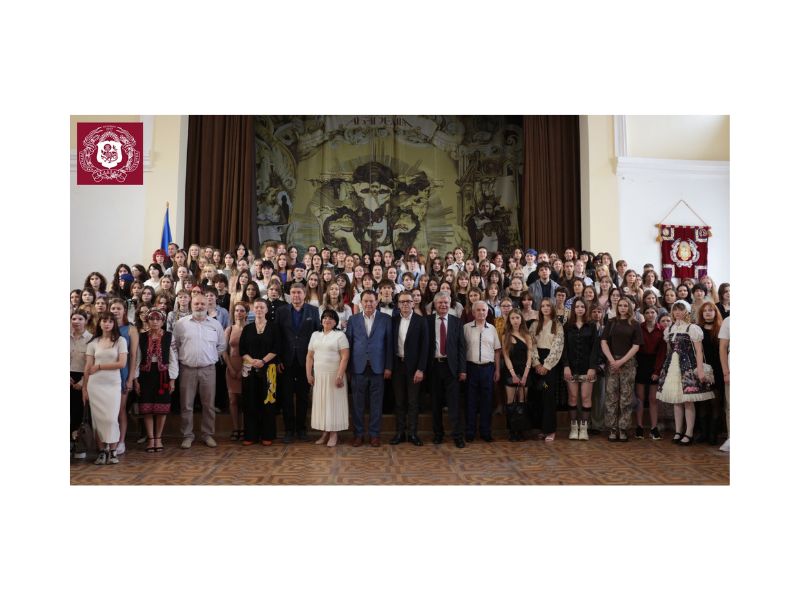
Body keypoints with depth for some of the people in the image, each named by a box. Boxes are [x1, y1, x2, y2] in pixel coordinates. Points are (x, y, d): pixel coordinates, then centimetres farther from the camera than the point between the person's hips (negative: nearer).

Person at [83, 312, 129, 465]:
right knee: (98, 418, 2)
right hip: (95, 384, 2)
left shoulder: (120, 340, 2)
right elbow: (88, 367, 7)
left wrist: (99, 366, -5)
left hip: (113, 384, -2)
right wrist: (85, 388, 4)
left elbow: (122, 363, -7)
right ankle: (102, 451, 8)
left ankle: (112, 451, 4)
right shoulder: (93, 342, 8)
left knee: (111, 418, -5)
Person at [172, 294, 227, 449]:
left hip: (208, 369, 1)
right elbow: (175, 344, 8)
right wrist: (183, 357, 5)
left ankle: (208, 434, 17)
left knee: (209, 404, 6)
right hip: (187, 369, -1)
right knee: (186, 405, 4)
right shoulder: (181, 323, 2)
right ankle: (187, 435, 15)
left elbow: (221, 346, 14)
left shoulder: (215, 324, 6)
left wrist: (212, 357, 8)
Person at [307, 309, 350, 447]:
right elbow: (310, 356, 12)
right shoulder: (315, 335, 12)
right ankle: (325, 433, 16)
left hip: (334, 376, -5)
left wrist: (340, 375, -18)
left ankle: (334, 434, 7)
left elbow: (345, 357, -11)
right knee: (321, 403, 6)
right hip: (318, 376, 5)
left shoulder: (340, 335, -3)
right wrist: (309, 374, 4)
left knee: (334, 403, 0)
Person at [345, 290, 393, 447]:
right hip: (358, 367, 1)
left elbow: (389, 344, 1)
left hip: (377, 367, -1)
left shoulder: (385, 319, 2)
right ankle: (358, 434, 18)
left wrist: (388, 367, -3)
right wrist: (347, 366, 1)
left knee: (376, 403, 5)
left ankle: (375, 434, 17)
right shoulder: (353, 320, 6)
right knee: (357, 403, 6)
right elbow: (348, 343, 6)